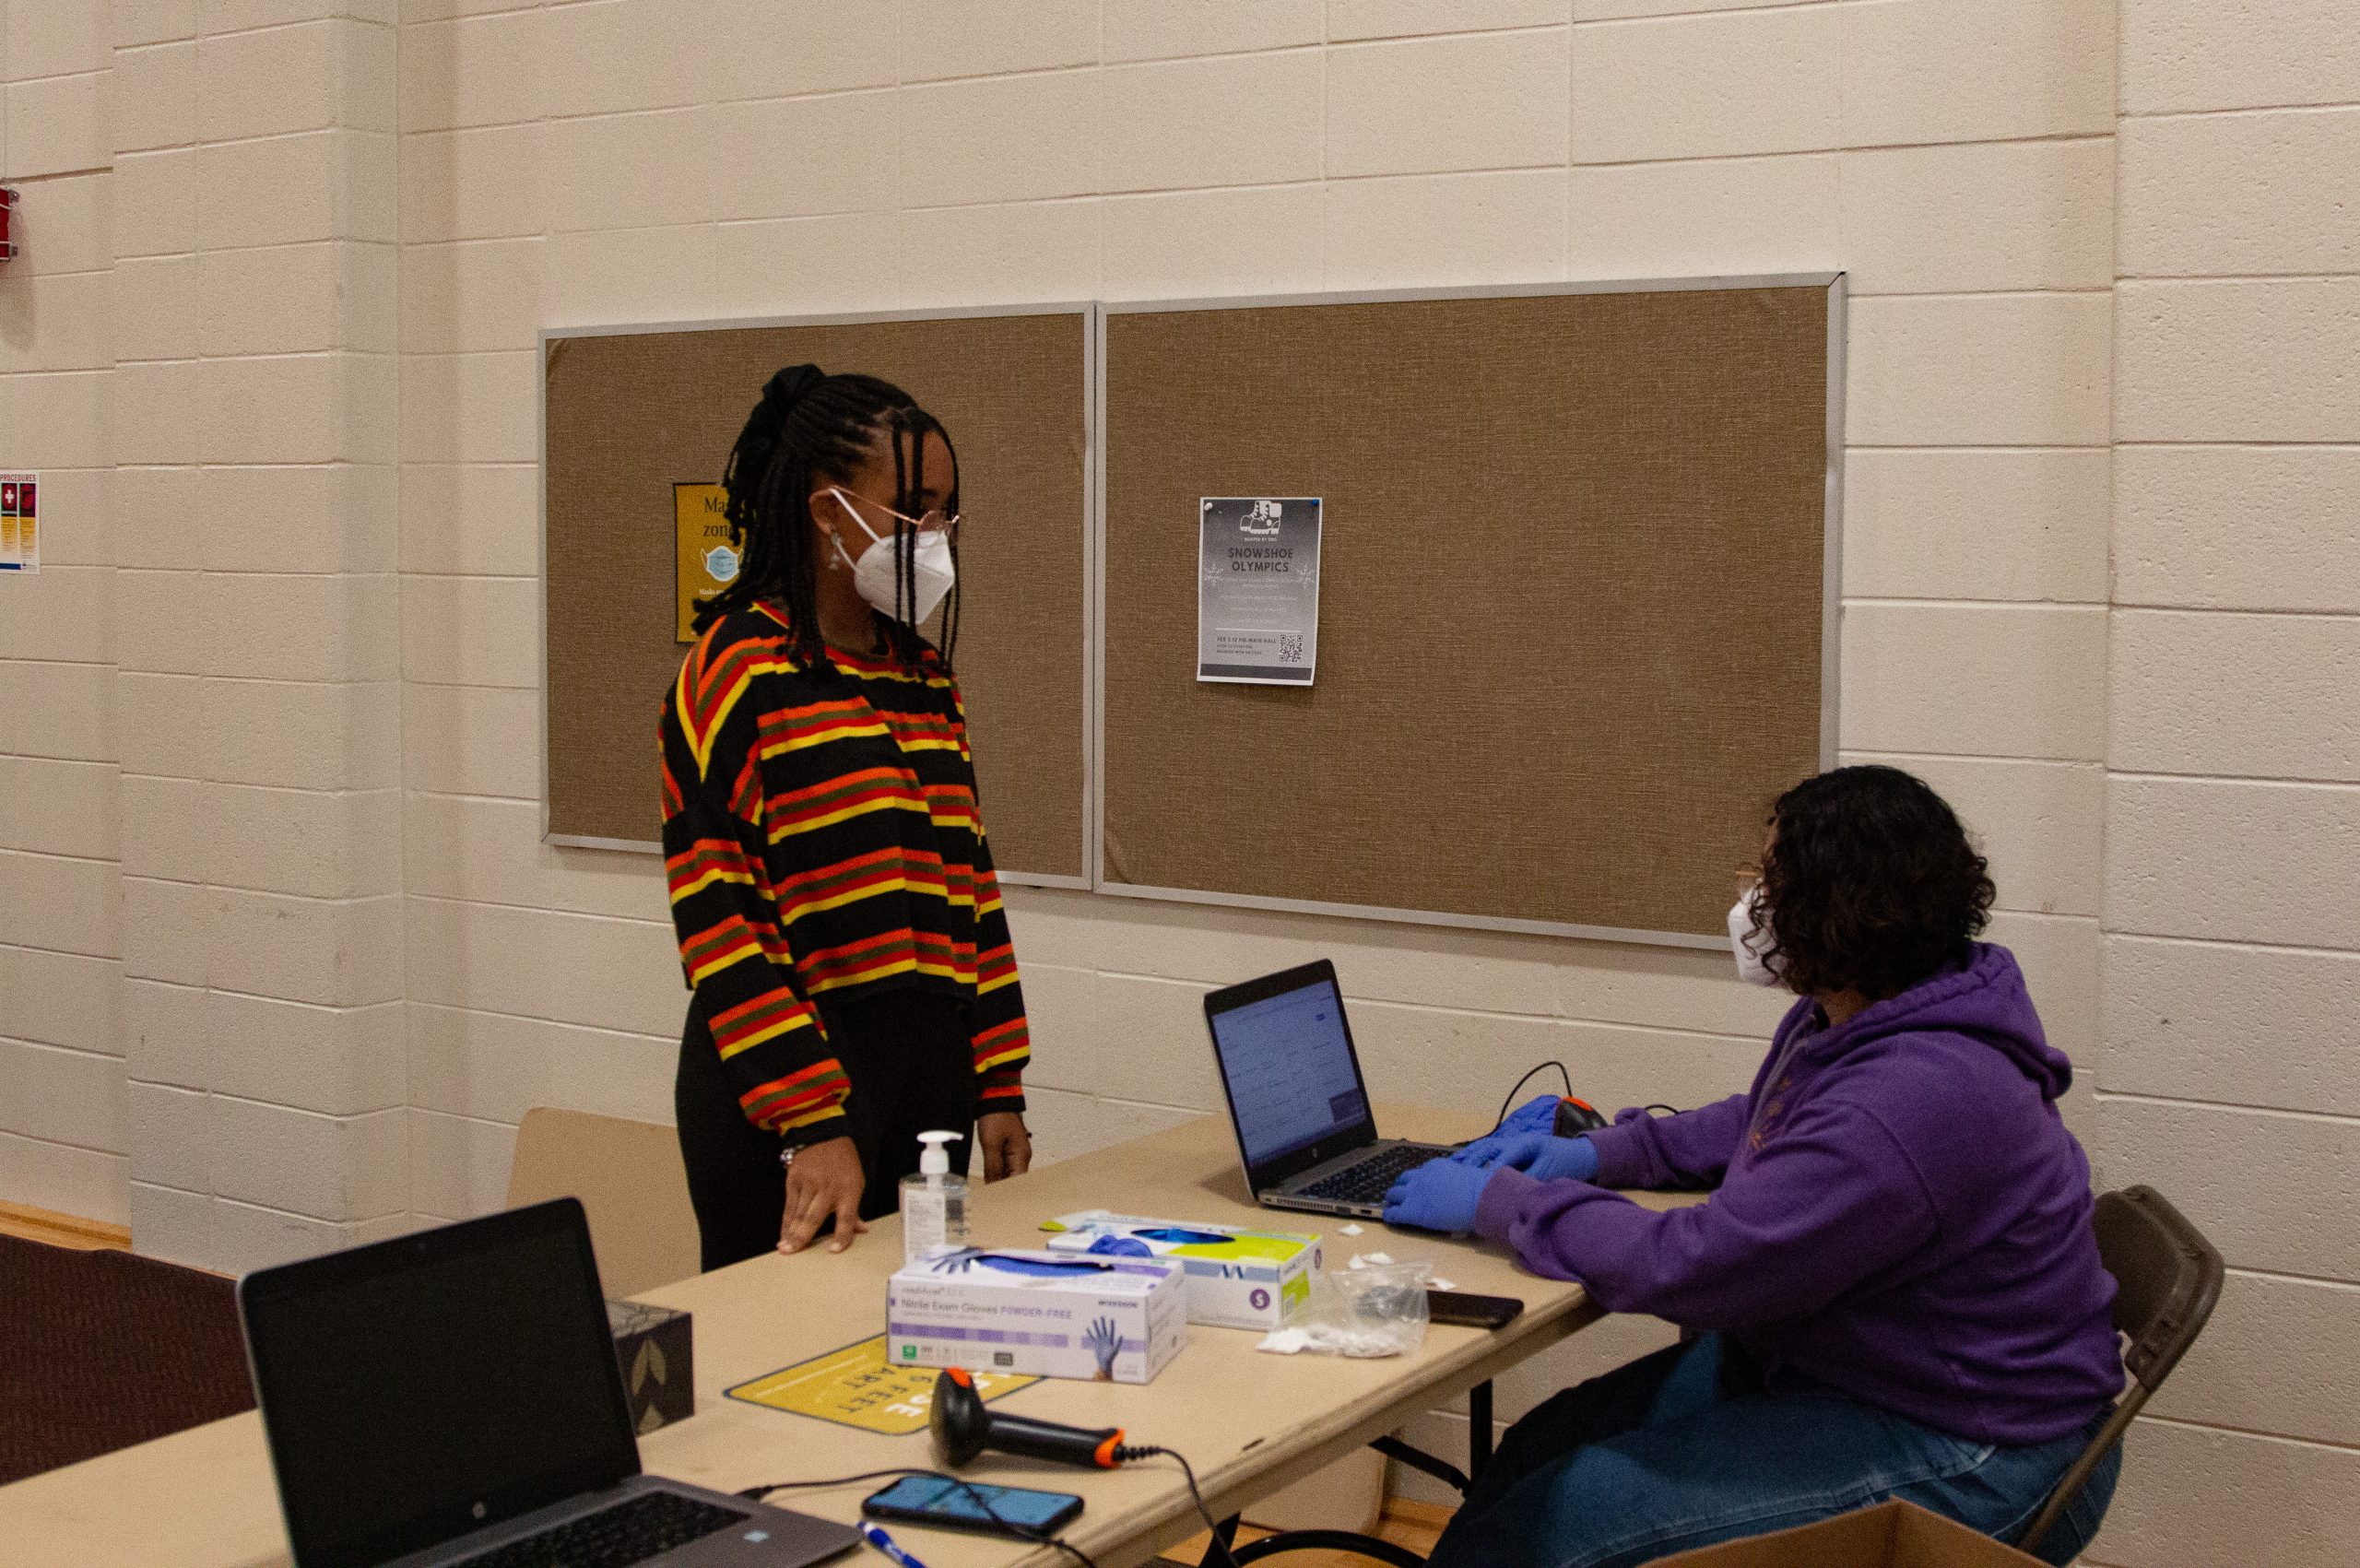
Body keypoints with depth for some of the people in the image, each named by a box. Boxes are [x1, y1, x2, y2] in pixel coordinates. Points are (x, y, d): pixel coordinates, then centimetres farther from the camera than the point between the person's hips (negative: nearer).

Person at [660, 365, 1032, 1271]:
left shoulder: (925, 676, 12)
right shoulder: (739, 671, -10)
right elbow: (717, 922, -14)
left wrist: (998, 1089, 11)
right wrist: (812, 1123, -19)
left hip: (932, 1077, 7)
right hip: (779, 1096, -7)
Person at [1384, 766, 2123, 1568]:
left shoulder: (1915, 1100, -31)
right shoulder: (1846, 1017, 2)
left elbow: (1694, 1266, -29)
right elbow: (1755, 1125, 24)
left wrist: (1500, 1200, -17)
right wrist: (1598, 1154, 9)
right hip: (1831, 1361, 10)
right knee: (1541, 1448, 3)